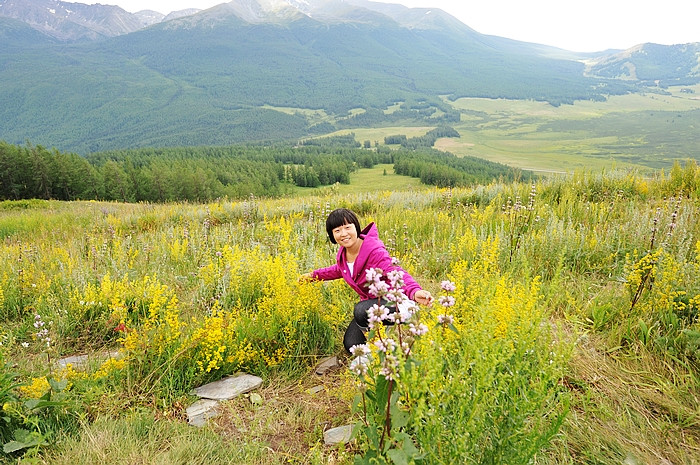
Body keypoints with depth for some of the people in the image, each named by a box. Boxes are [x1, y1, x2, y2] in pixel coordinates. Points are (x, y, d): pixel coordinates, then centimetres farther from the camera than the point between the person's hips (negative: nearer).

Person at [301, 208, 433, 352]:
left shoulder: (374, 251, -26)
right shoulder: (343, 254, -2)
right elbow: (339, 270, 23)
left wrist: (414, 291, -59)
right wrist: (314, 275, 23)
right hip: (369, 302, 8)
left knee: (361, 310, -37)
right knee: (351, 345, -3)